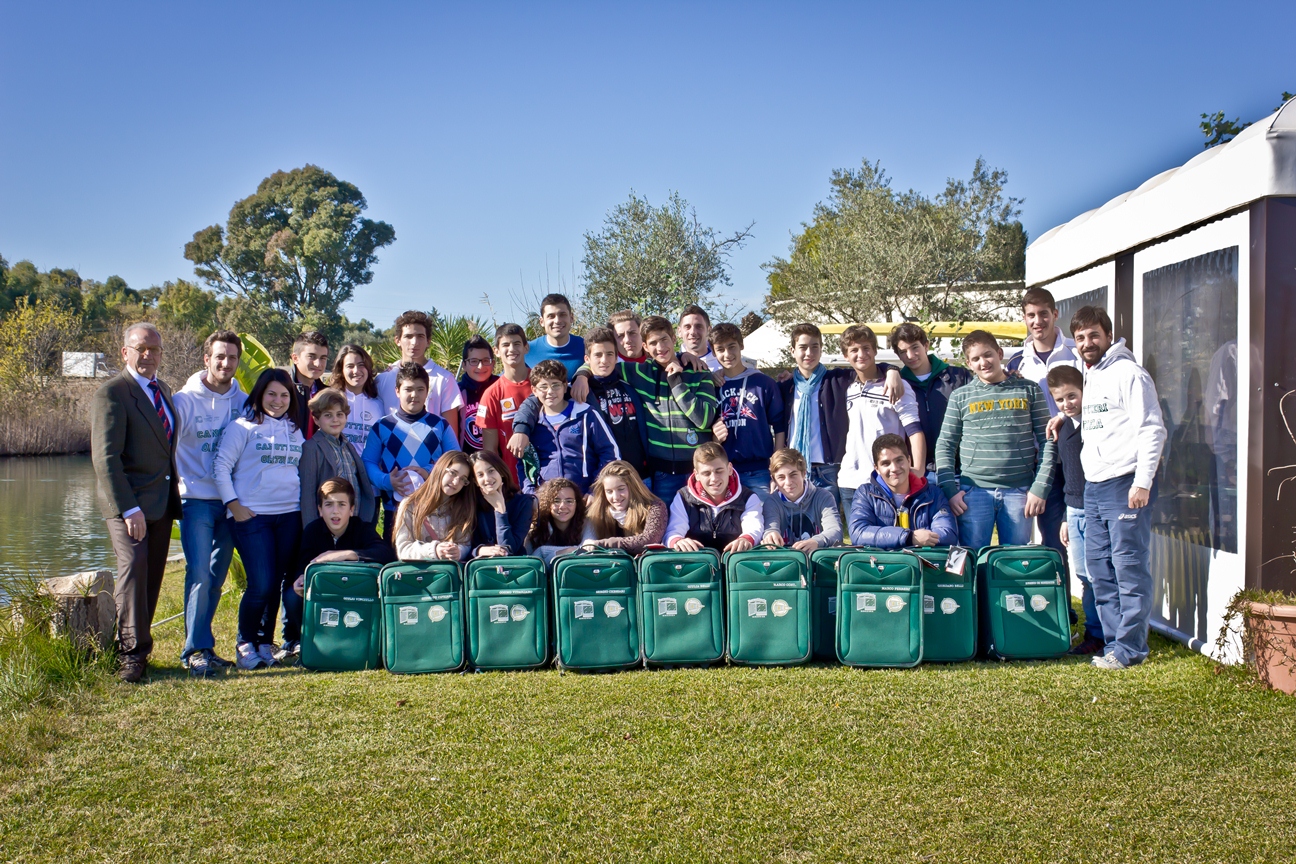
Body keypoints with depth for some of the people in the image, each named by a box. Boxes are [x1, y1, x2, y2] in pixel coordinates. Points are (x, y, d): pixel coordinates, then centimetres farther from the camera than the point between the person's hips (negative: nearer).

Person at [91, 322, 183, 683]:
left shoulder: (163, 391, 16)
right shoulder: (112, 394, -8)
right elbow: (105, 457, -15)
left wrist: (176, 498, 13)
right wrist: (128, 509, -21)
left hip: (162, 502, 7)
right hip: (129, 502, -7)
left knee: (151, 577, 7)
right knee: (134, 566, -18)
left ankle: (137, 646, 16)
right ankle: (132, 653, -11)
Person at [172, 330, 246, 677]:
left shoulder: (243, 401, 5)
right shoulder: (184, 400, -4)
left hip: (231, 502, 4)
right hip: (197, 500, -4)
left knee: (216, 577, 9)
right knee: (199, 574, -12)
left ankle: (199, 644, 20)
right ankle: (196, 651, -6)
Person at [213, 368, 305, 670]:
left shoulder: (295, 430, 16)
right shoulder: (242, 427, 0)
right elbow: (221, 466, -3)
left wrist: (307, 504, 9)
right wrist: (233, 504, -9)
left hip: (290, 516, 5)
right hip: (253, 516, -5)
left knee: (279, 583, 6)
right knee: (261, 585, -9)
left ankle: (265, 643, 18)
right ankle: (245, 643, 8)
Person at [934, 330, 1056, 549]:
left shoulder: (1029, 391, 8)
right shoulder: (960, 397, 9)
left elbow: (1047, 441, 5)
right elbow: (945, 446, 8)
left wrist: (1040, 488, -3)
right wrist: (950, 489, -3)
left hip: (1019, 491, 0)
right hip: (974, 490, 0)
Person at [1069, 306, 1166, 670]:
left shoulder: (1128, 373, -6)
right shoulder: (1091, 378, 19)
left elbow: (1152, 429, -12)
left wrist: (1142, 482, -17)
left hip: (1124, 483, -9)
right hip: (1093, 485, 9)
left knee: (1128, 565, -6)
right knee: (1099, 566, 9)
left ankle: (1130, 647, -2)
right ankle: (1113, 638, 16)